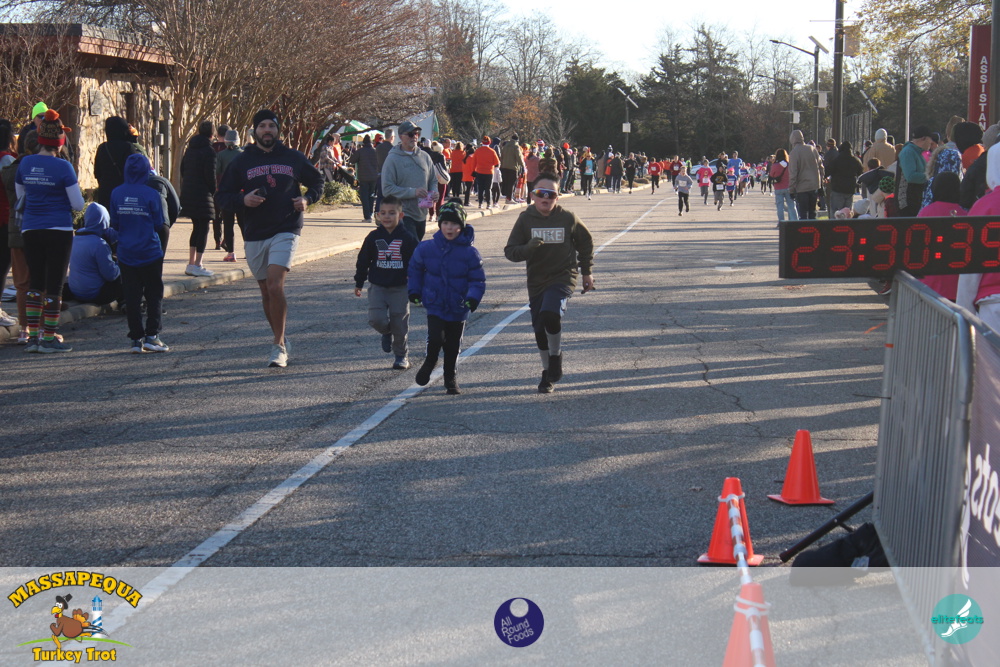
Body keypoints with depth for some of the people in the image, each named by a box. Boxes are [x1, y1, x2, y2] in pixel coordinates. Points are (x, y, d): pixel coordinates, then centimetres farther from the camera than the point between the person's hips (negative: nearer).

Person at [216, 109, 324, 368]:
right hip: (254, 235, 3)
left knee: (275, 286, -18)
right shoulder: (242, 161, 6)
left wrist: (307, 198, -1)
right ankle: (281, 340, 27)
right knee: (266, 291, 10)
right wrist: (242, 200, -13)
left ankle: (279, 345, -10)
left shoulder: (293, 158, 5)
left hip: (285, 231, -3)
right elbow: (223, 195, 8)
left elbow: (317, 181, 20)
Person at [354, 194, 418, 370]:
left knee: (399, 325, 1)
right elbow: (363, 261, 10)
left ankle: (401, 356, 19)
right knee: (376, 319, -14)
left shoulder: (407, 239, -4)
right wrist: (359, 283, 12)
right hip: (377, 287, 1)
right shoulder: (373, 237, 1)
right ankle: (387, 332, 21)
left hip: (400, 288, -1)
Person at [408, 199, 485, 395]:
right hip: (435, 306, 0)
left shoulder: (470, 253, -7)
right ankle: (429, 363, 15)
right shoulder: (426, 248, -4)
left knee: (453, 346, 10)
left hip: (458, 308, 0)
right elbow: (414, 270, 12)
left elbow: (478, 280, -4)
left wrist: (473, 298, -19)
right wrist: (414, 291, 6)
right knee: (436, 338, -17)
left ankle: (451, 379, 29)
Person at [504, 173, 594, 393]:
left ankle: (556, 357, -2)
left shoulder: (568, 218, -5)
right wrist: (528, 248, -24)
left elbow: (586, 243, 13)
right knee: (540, 330, 8)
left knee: (550, 315, -27)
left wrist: (587, 272, 15)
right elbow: (510, 251, -4)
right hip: (536, 281, 3)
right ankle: (548, 373, 28)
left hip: (563, 278, -3)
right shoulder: (525, 218, -3)